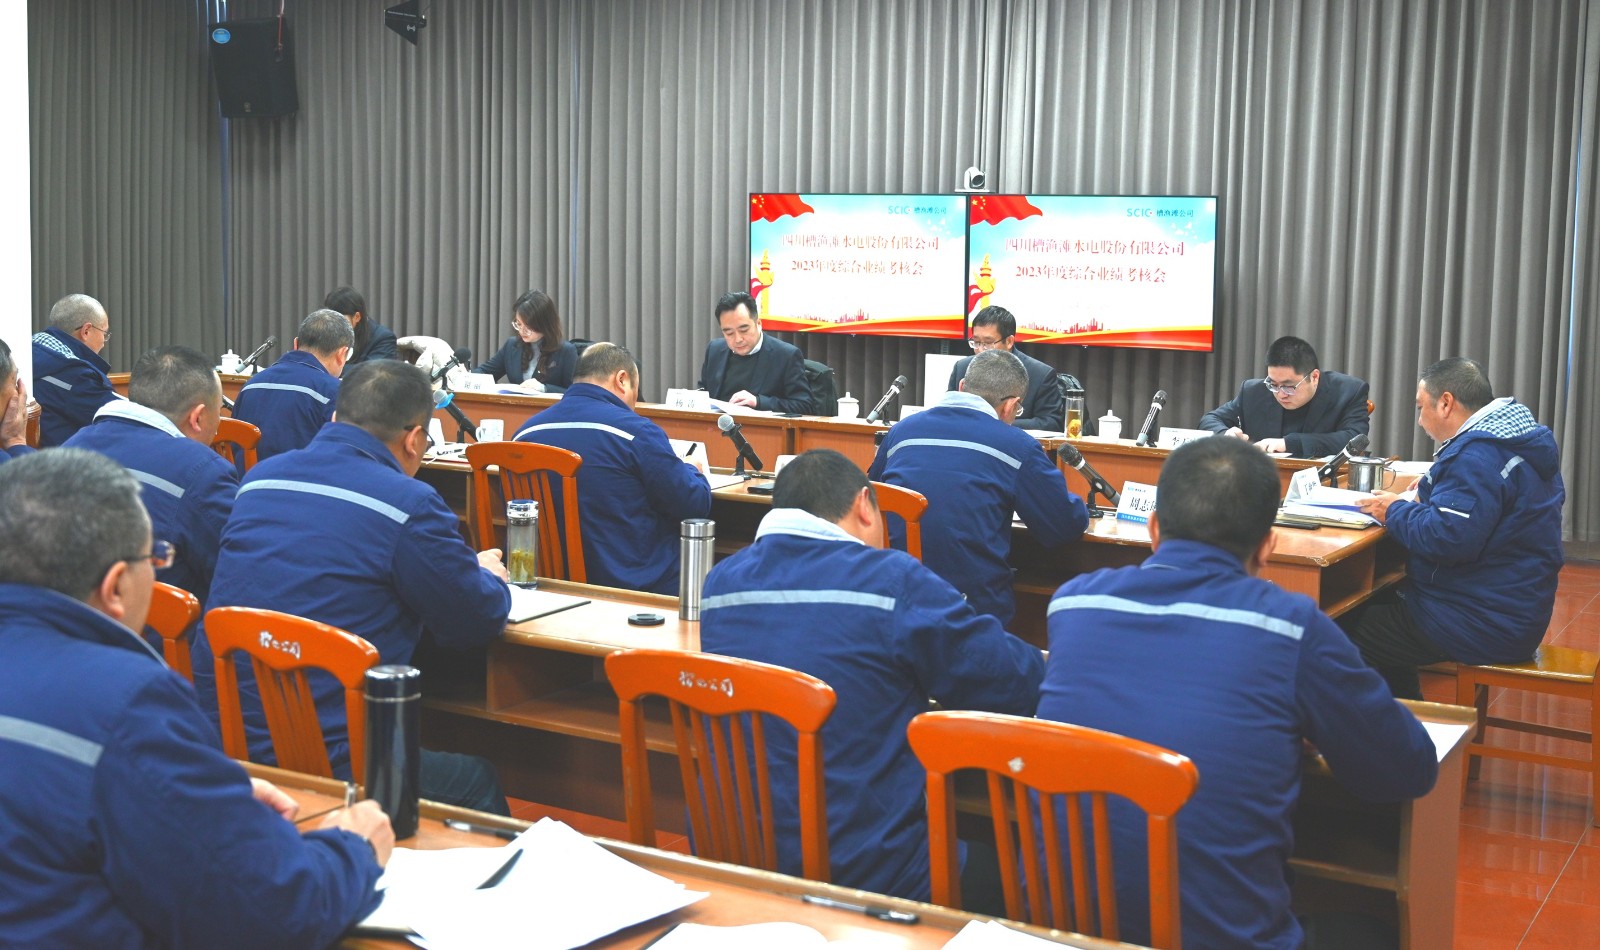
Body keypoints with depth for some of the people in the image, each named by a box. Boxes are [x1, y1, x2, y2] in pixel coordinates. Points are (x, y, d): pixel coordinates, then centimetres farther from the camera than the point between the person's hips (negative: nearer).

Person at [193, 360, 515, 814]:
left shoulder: (260, 477, 8)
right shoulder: (410, 506, -12)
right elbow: (479, 622, -3)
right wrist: (488, 576, 21)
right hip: (329, 760, -7)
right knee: (479, 781, 17)